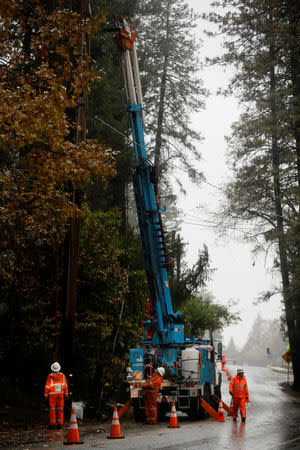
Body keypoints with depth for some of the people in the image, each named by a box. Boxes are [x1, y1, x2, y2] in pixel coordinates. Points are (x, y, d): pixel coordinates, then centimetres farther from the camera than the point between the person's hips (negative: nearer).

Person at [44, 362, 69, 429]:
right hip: (60, 394, 2)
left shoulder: (50, 376, -9)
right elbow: (65, 385, 1)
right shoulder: (62, 375, -2)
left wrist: (46, 395, 1)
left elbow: (47, 386, -7)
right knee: (60, 409, 7)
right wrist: (66, 394, 8)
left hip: (52, 395, -2)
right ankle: (59, 424, 5)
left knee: (52, 409, 4)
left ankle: (52, 424, 2)